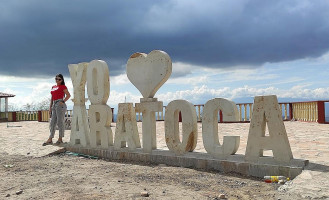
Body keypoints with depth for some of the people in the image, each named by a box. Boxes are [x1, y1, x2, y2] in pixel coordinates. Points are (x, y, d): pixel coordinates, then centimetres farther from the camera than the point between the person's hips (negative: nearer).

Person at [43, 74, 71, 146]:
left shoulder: (62, 86, 0)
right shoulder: (53, 87, 20)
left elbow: (68, 95, -9)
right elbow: (52, 98, 20)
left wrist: (63, 102, -16)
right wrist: (50, 107, 15)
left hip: (60, 105, -7)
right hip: (54, 105, 7)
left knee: (60, 122, -4)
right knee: (52, 122, 4)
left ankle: (60, 139, 4)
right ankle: (50, 139, 5)